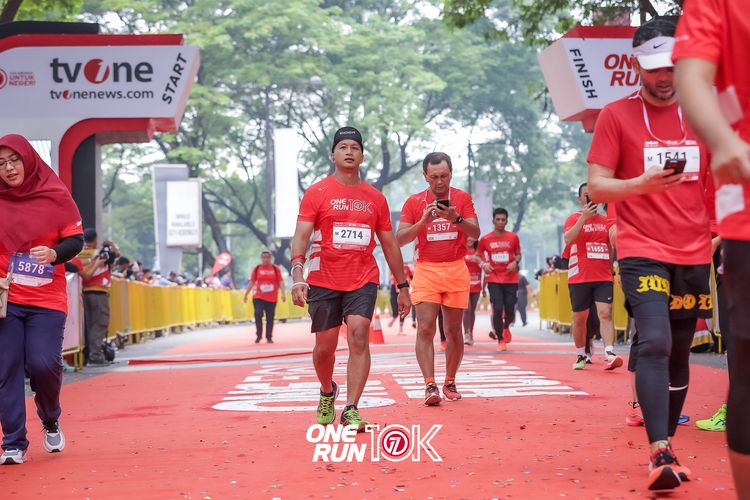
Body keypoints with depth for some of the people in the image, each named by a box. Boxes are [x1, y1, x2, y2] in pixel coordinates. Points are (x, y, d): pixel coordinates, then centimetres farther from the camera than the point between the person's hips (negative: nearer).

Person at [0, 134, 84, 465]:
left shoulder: (56, 196, 1)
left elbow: (75, 241, 0)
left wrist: (54, 253, -20)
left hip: (47, 301, -2)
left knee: (43, 363, -13)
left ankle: (51, 422, 17)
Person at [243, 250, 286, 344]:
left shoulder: (276, 269, 3)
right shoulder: (257, 268, 5)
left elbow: (280, 282, 0)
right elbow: (251, 282, 8)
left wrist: (283, 294, -10)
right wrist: (246, 294, 7)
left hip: (272, 298, 0)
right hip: (259, 297, 0)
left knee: (270, 318, 3)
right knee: (258, 315, -13)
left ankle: (269, 337, 14)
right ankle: (258, 336, 0)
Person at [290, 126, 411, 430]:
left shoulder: (375, 198, 9)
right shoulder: (317, 193, 0)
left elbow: (389, 244, 15)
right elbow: (301, 236, -9)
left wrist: (402, 286, 14)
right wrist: (297, 275, -24)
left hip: (363, 281, 1)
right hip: (323, 281, -1)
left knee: (359, 336, -17)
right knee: (324, 347, 7)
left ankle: (351, 410, -15)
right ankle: (327, 393, 37)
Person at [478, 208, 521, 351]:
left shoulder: (513, 237, 2)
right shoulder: (485, 239, 1)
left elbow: (518, 254, 13)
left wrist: (515, 262, -9)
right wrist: (484, 264, -8)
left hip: (511, 279, 1)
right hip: (494, 279, -1)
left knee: (510, 311, 1)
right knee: (497, 309, -10)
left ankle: (506, 327, 37)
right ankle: (500, 340, 5)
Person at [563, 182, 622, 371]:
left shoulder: (607, 221, 11)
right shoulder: (574, 219, 0)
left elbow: (612, 247, 18)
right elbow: (568, 239, -20)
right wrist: (584, 217, -25)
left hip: (603, 277, 2)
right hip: (579, 277, -2)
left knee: (605, 314, -13)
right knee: (579, 318, 8)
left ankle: (609, 355, -24)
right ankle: (581, 356, 22)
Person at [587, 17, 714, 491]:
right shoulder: (616, 115, -1)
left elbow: (718, 183, 17)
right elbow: (596, 187, -4)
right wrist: (643, 183, -21)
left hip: (694, 255, 4)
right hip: (643, 252, -4)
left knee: (680, 353, 9)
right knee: (655, 344, -19)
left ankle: (667, 444, 21)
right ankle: (661, 454, -22)